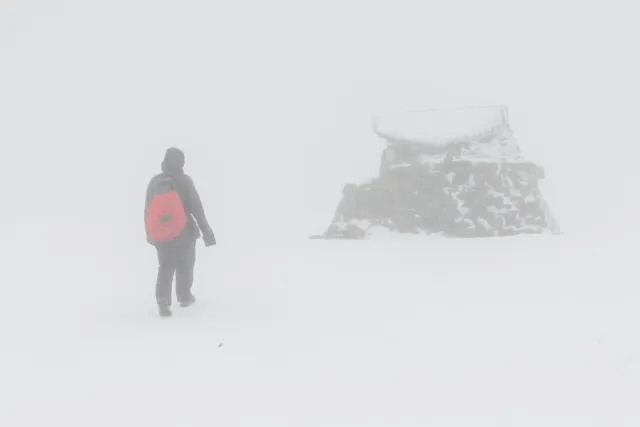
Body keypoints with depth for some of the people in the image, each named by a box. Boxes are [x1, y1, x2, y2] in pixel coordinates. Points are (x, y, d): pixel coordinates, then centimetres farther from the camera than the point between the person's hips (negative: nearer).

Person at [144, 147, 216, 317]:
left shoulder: (154, 181, 0)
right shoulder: (185, 180, -12)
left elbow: (148, 209, 6)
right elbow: (196, 207, -13)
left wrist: (149, 232, 18)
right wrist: (206, 230, -9)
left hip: (161, 233, 3)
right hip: (184, 231, -3)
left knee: (165, 267, 9)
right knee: (185, 265, 16)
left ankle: (163, 299, -9)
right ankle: (184, 297, 28)